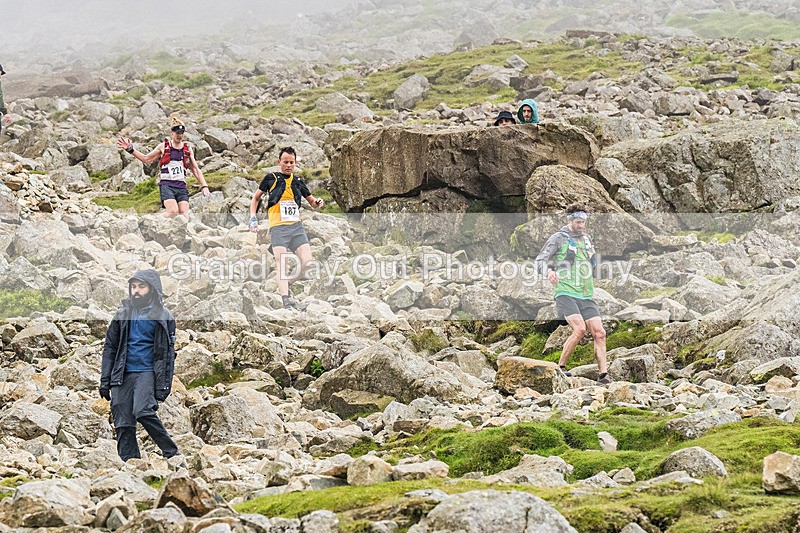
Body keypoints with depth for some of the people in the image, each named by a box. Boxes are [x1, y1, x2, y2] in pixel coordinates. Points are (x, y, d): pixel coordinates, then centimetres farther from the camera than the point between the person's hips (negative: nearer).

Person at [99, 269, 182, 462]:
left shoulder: (162, 316, 5)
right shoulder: (123, 313, 14)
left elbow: (168, 353, 3)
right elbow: (110, 347, 15)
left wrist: (164, 385, -6)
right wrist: (104, 379, 6)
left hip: (147, 372, -4)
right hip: (122, 374, 4)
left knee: (143, 412, -25)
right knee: (123, 424, -2)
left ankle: (172, 453, -14)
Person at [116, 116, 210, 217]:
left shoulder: (188, 149, 16)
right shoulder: (163, 147, 11)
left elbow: (196, 170, 20)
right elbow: (146, 159, 19)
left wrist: (204, 186, 11)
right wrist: (130, 150, 11)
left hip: (182, 187, 2)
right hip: (166, 185, -2)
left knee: (184, 215, -15)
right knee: (173, 212, -26)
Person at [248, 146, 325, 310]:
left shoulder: (298, 181, 16)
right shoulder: (271, 179, 6)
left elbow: (311, 201, 27)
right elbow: (256, 198, 18)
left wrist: (317, 202, 4)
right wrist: (253, 218, 5)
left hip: (296, 227, 4)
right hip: (278, 228, -4)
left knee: (307, 263, -11)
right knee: (282, 265, -18)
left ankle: (286, 286, 10)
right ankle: (286, 300, -29)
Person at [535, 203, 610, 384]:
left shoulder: (586, 238, 19)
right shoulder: (558, 238, 0)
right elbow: (541, 259, -7)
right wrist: (548, 270, -27)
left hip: (586, 297, 6)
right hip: (566, 294, -6)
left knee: (599, 333, -6)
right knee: (580, 329, -24)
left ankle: (603, 374, -4)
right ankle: (561, 367, -10)